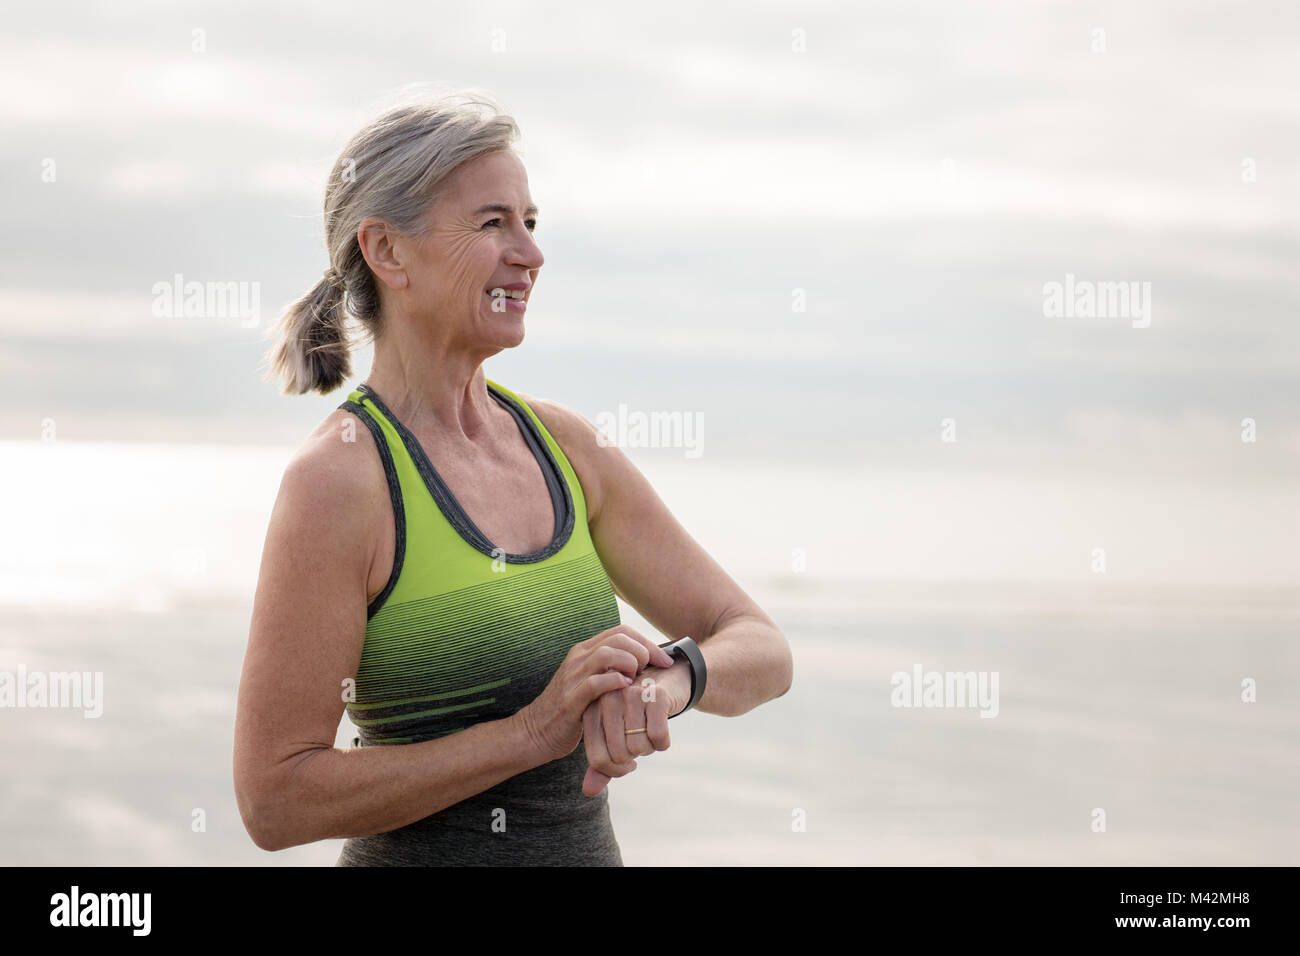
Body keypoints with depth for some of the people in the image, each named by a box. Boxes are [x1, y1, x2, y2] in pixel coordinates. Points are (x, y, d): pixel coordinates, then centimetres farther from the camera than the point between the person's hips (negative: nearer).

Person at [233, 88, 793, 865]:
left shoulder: (565, 445, 2)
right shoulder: (338, 481, -14)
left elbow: (763, 652, 2)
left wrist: (668, 680, -18)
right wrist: (533, 732, -21)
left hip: (591, 846, 5)